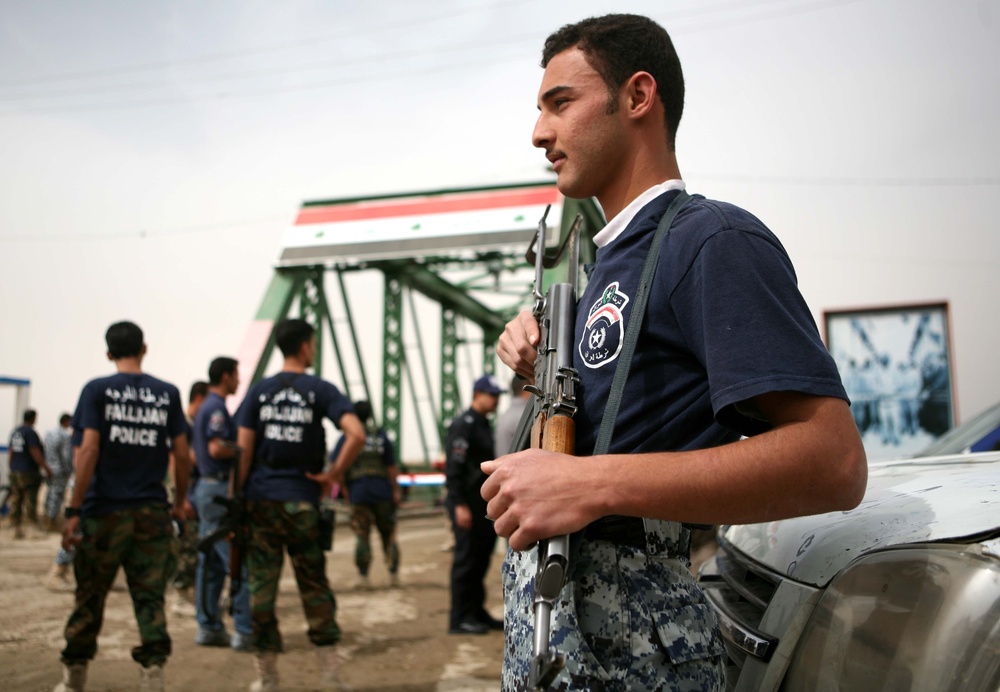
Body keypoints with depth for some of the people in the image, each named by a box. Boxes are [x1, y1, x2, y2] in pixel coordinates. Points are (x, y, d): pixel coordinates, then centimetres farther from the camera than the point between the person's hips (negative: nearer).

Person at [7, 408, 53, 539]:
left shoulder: (15, 431, 10)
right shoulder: (30, 432, -14)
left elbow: (11, 451, 17)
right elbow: (35, 453, -19)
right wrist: (46, 468, -14)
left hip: (15, 472, 8)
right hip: (29, 472, -8)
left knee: (16, 500, 8)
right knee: (30, 501, -4)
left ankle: (17, 528, 12)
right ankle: (33, 526, -4)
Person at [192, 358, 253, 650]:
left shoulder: (205, 407, 18)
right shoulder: (217, 408, -13)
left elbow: (194, 453, 22)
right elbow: (216, 448, -24)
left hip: (206, 485, 11)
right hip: (221, 488, -10)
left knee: (210, 562, 11)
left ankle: (208, 627, 15)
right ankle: (245, 630, -7)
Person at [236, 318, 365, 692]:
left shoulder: (259, 391, 6)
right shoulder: (320, 390, -1)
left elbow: (242, 450, 0)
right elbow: (356, 434, -17)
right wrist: (332, 475, -6)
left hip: (260, 500, 2)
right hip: (301, 502, -2)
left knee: (262, 586, 6)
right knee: (314, 584, 8)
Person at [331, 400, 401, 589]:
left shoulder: (346, 438, 4)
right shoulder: (381, 435, 3)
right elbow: (391, 467, -1)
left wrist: (344, 489, 7)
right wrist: (395, 490, 5)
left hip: (357, 493, 0)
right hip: (382, 491, 0)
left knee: (362, 535, 4)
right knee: (388, 533, 11)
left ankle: (364, 575, -3)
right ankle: (393, 573, 10)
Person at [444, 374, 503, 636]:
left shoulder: (484, 426, 17)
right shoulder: (462, 425, -12)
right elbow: (454, 467, -19)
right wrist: (460, 505, -24)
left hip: (483, 504, 9)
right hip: (466, 503, -9)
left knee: (480, 559, 13)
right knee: (466, 560, -5)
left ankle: (476, 612, 22)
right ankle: (460, 619, 2)